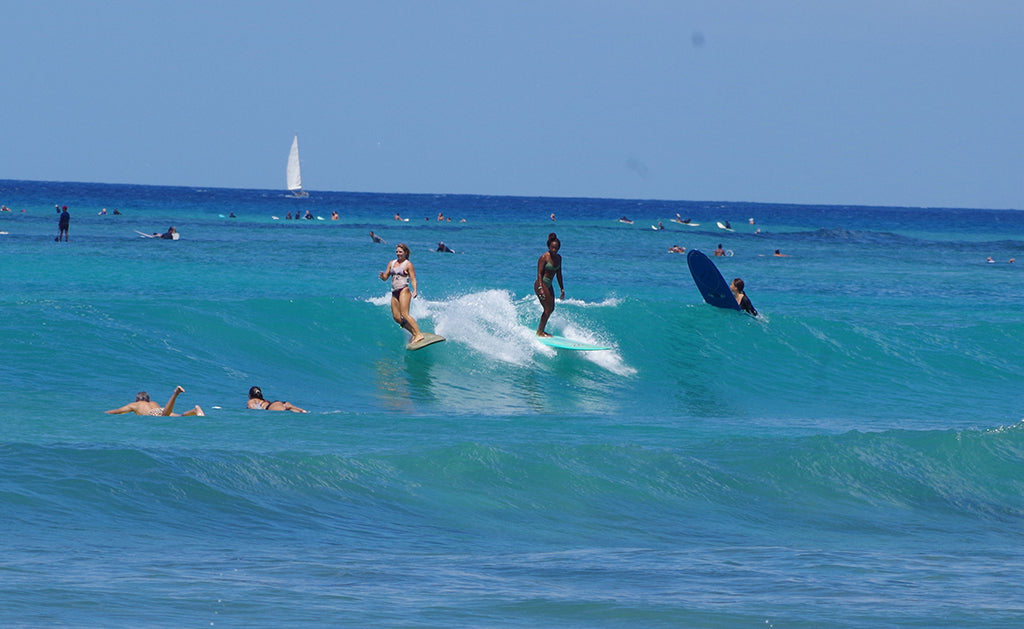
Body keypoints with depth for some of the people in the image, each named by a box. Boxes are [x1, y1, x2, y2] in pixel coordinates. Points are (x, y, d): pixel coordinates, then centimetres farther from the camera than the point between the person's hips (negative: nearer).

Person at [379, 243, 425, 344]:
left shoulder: (408, 265, 1)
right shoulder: (392, 263, 17)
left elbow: (413, 279, -5)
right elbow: (385, 278, 16)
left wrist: (415, 290, -21)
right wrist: (382, 276, -8)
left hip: (404, 290, -7)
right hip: (395, 293, 7)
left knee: (404, 314, -21)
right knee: (397, 317, -2)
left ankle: (419, 334, -25)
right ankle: (414, 333, 8)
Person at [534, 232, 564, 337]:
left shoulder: (558, 258, 8)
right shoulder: (544, 257, -15)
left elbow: (558, 274, 16)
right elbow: (539, 274, -17)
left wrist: (562, 289, 17)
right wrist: (541, 289, -26)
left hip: (549, 285, 8)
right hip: (541, 284, -8)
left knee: (551, 308, 11)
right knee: (548, 309, -9)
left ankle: (541, 330, 22)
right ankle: (540, 332, 0)